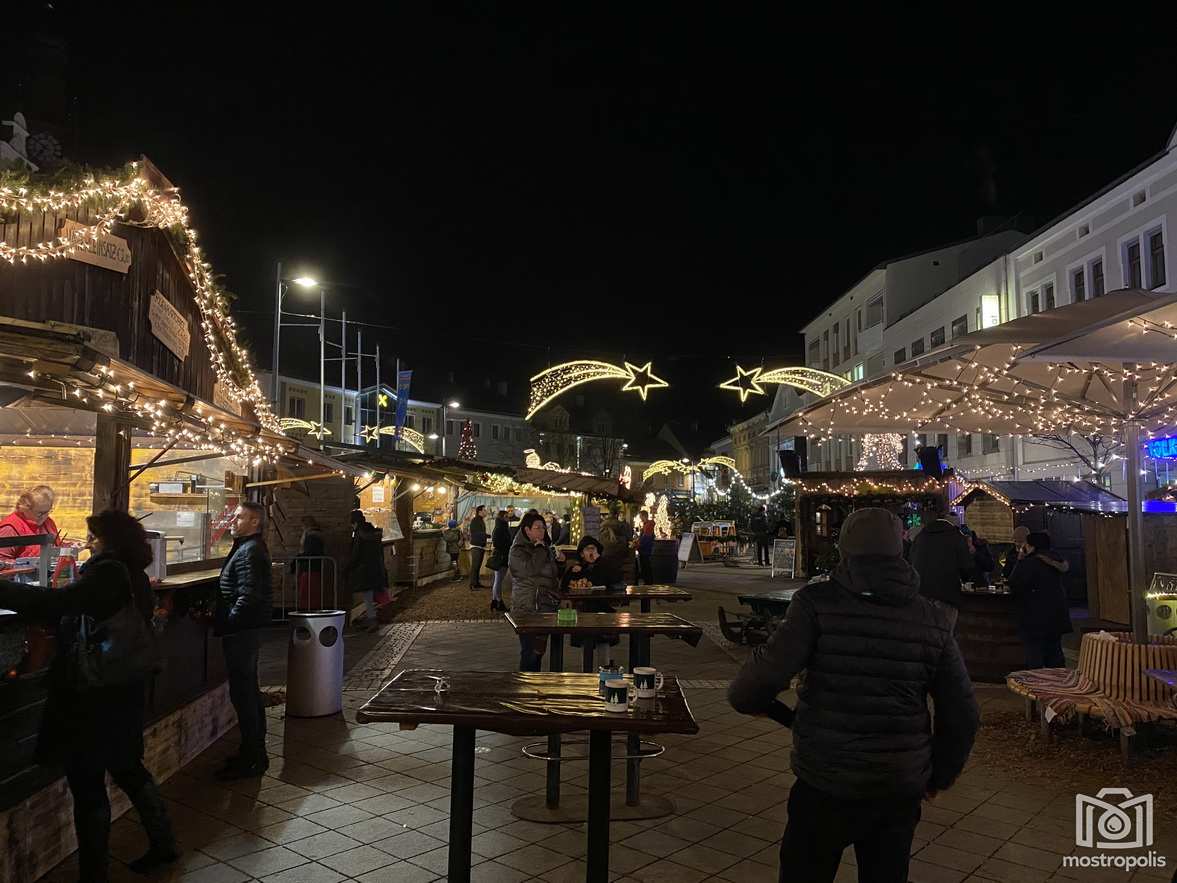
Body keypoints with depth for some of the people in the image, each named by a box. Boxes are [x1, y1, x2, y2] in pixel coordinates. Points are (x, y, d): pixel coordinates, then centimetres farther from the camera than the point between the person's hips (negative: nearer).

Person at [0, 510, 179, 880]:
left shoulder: (109, 573, -20)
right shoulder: (133, 576, 8)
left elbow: (53, 604, -30)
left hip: (94, 696, -10)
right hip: (122, 692, 10)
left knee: (87, 783, 2)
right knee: (128, 768, 21)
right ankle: (163, 844, 32)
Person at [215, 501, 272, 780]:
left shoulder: (249, 552, -18)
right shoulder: (250, 548, 15)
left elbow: (248, 596, -25)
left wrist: (226, 622, -15)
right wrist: (222, 618, 16)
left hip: (240, 632, -11)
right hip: (247, 630, 11)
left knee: (243, 694, -4)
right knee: (249, 691, 17)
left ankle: (251, 759, 4)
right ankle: (255, 752, 28)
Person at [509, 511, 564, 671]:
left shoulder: (546, 549, 15)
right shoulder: (517, 551, -8)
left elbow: (555, 575, 26)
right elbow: (530, 569, -28)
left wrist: (560, 560, 6)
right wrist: (540, 548, -15)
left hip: (545, 607, 8)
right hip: (527, 609, -8)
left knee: (540, 649, 14)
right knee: (530, 651, -7)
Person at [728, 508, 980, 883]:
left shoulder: (819, 602, -14)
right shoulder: (934, 619, -1)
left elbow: (764, 677, -21)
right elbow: (963, 714, 4)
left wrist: (748, 697, 2)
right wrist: (939, 775, 19)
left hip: (827, 785, -4)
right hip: (902, 788, 4)